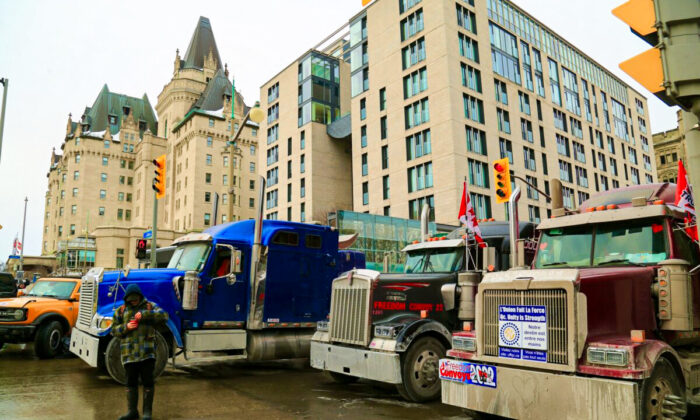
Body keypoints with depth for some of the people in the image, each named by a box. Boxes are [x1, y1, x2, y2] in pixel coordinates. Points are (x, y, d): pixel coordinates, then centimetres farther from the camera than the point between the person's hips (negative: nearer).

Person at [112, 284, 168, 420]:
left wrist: (144, 314, -20)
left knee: (148, 382, 2)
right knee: (131, 383, 11)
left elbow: (163, 316, -12)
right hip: (129, 353, 3)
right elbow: (114, 329, 10)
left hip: (147, 352, -2)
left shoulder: (150, 306, 4)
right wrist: (125, 327, -10)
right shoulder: (121, 310, 11)